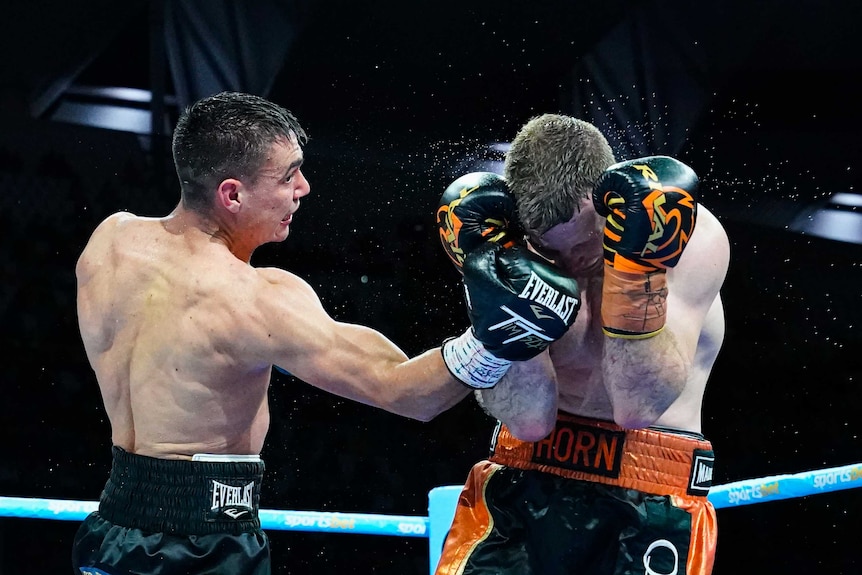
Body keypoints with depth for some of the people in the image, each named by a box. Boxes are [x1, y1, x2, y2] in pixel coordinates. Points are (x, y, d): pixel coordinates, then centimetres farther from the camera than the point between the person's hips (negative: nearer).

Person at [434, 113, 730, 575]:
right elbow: (529, 418, -14)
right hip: (521, 487, 2)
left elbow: (639, 407, -16)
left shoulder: (692, 238, -9)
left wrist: (635, 262, -25)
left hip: (649, 505, -1)